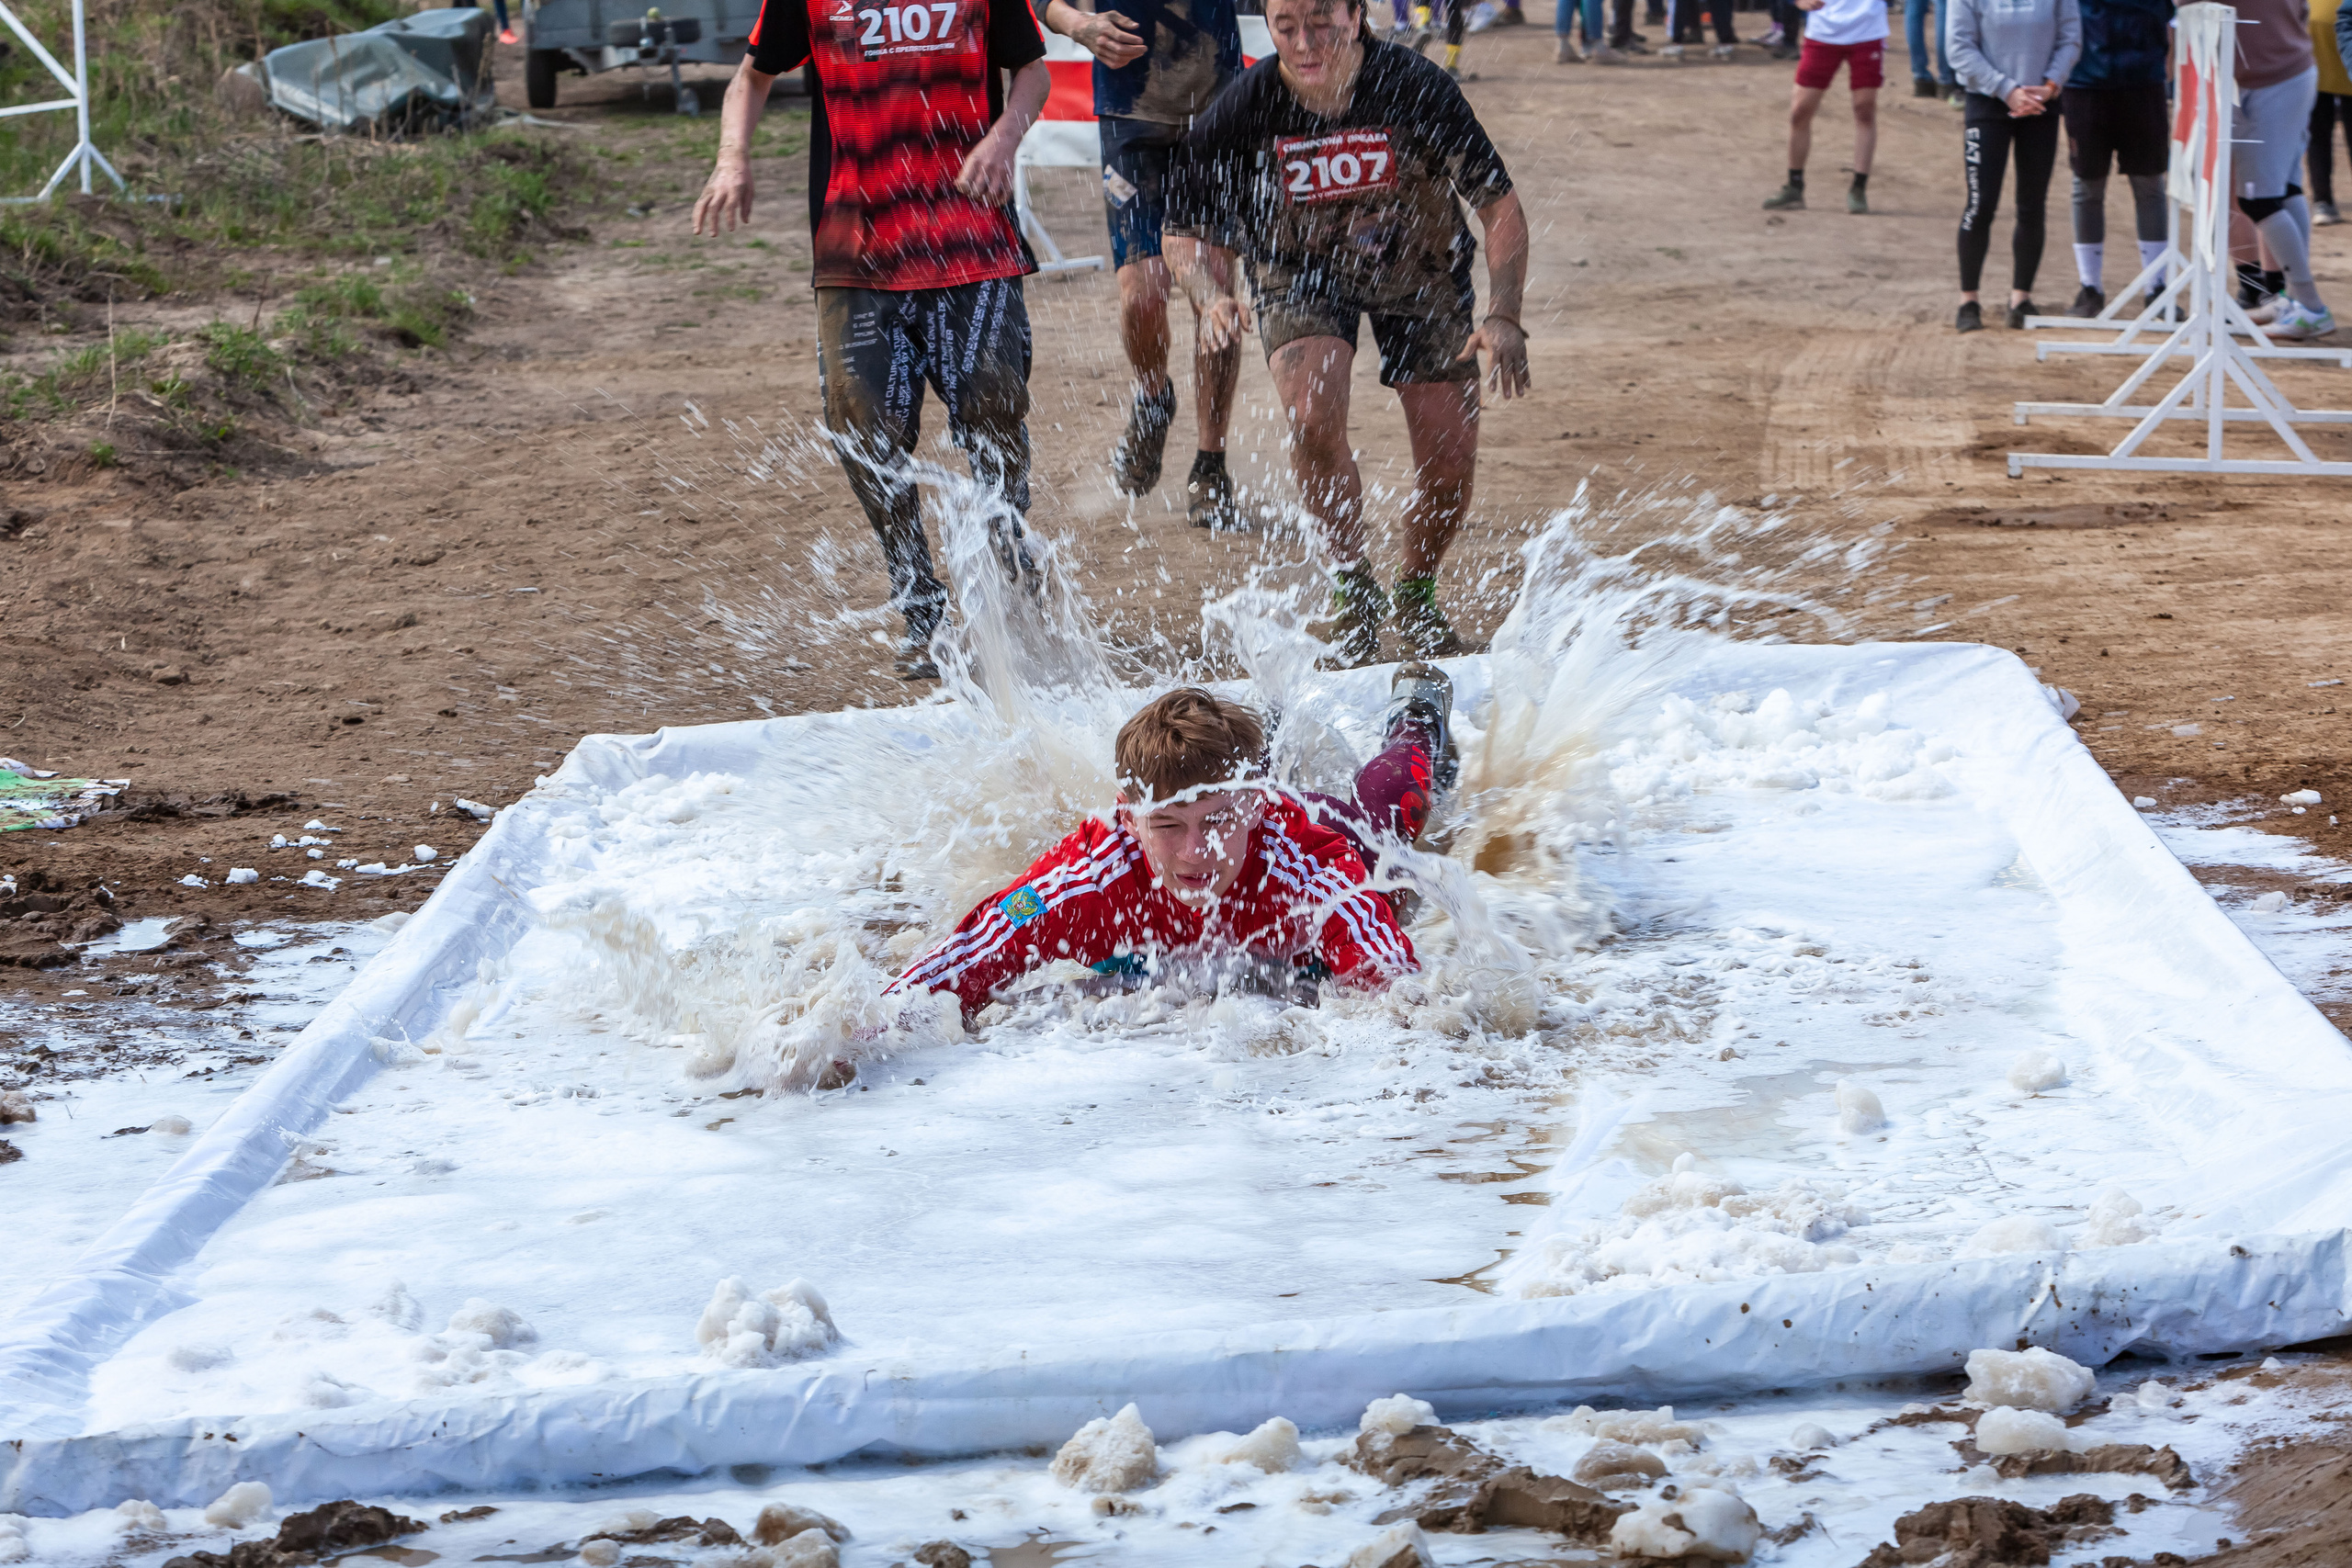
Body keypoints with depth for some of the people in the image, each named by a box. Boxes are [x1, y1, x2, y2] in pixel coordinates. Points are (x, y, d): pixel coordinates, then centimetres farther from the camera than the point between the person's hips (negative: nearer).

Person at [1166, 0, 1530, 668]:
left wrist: (1503, 317, -32)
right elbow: (1185, 230, -11)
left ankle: (1418, 592, 26)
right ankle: (1354, 589, -5)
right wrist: (1213, 296, -32)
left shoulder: (1416, 89, -27)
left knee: (1451, 457, -5)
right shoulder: (1240, 114, -25)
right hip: (1301, 275, -1)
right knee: (1313, 418, -27)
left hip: (1418, 265, 1)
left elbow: (1500, 205, -19)